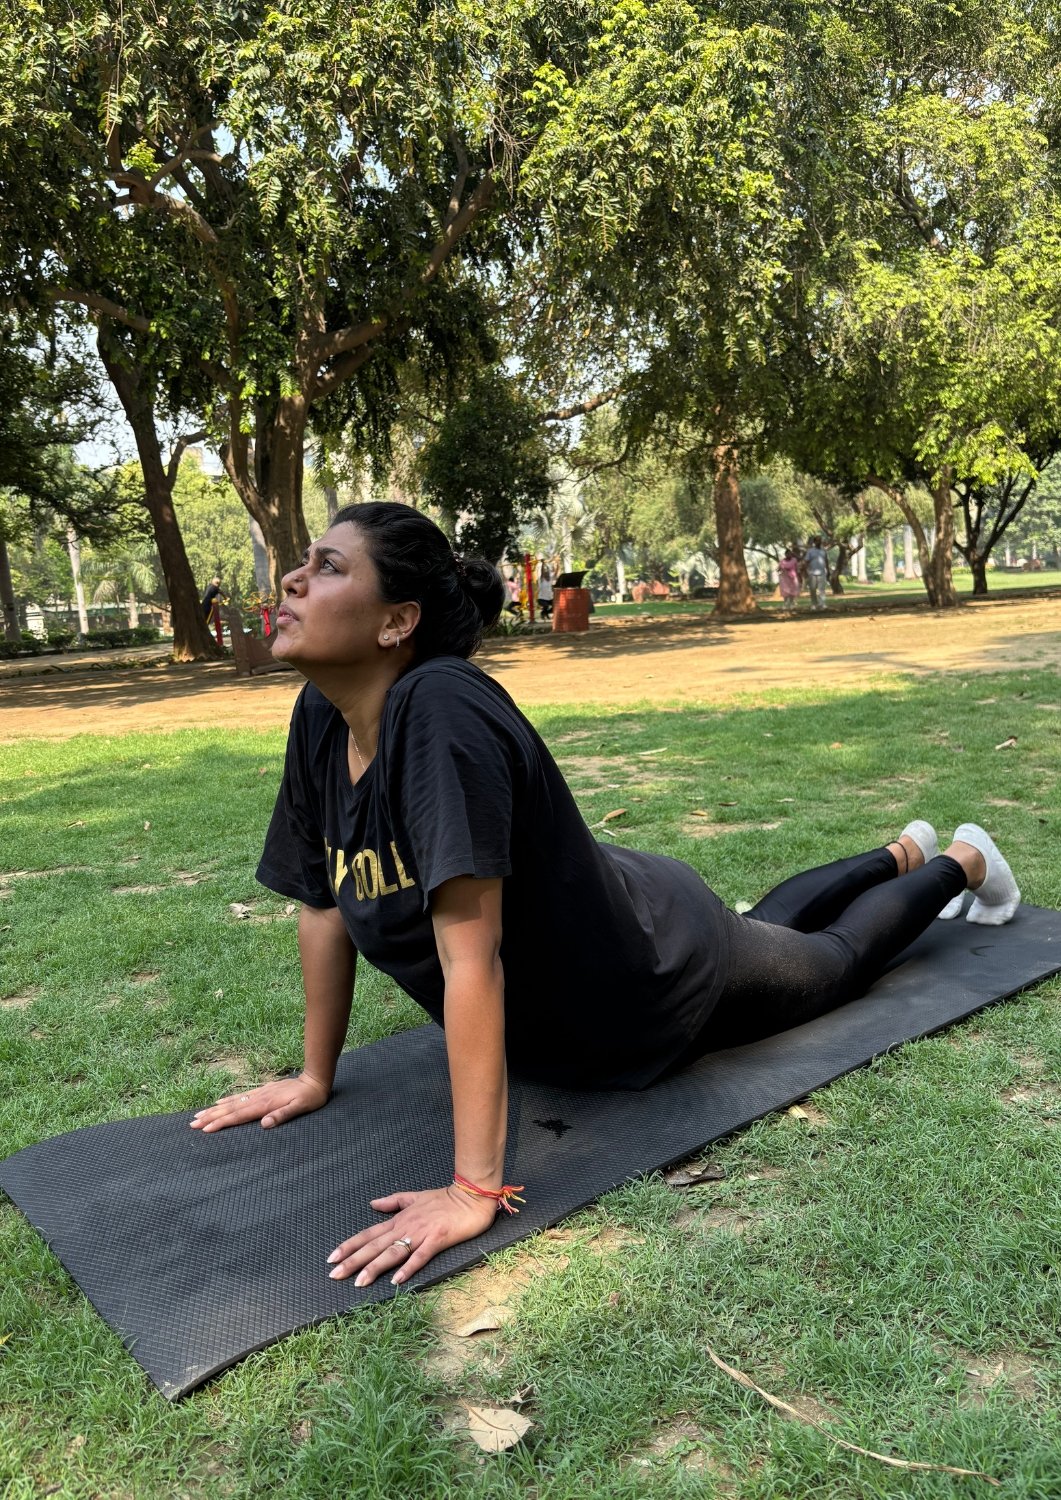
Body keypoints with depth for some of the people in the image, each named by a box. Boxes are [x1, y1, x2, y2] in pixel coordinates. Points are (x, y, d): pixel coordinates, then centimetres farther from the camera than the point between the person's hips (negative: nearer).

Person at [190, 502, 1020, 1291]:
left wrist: (475, 1189, -38)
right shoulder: (320, 717, -17)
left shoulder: (441, 711, -40)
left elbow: (471, 958, -41)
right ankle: (902, 852, 59)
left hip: (661, 969, -6)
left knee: (834, 961, 24)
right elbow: (323, 904, -7)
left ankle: (960, 861, 51)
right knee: (768, 924, 34)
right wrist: (316, 1076, -2)